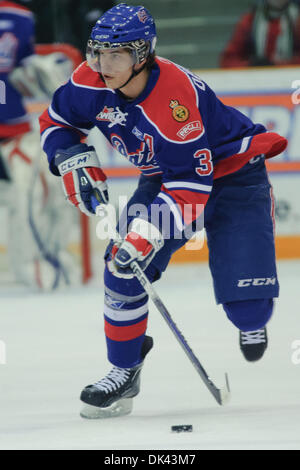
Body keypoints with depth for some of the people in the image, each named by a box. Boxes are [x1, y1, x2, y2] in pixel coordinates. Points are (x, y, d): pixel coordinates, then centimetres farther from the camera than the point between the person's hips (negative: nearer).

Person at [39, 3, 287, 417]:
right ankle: (125, 370, 5)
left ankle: (254, 324, 19)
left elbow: (191, 186, -35)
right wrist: (76, 162, -14)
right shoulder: (92, 83, -18)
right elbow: (56, 121, 4)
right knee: (124, 266, -11)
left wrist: (147, 236, -39)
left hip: (233, 170, -6)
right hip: (163, 177, 6)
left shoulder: (177, 97, -37)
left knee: (244, 285, -19)